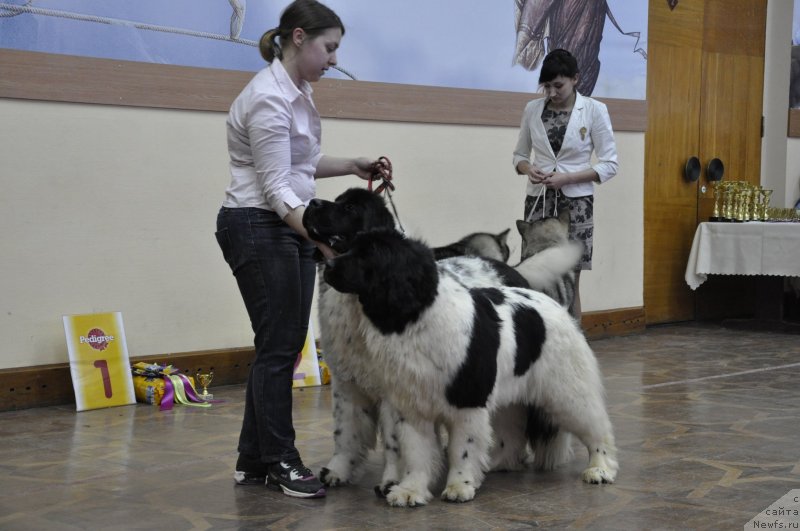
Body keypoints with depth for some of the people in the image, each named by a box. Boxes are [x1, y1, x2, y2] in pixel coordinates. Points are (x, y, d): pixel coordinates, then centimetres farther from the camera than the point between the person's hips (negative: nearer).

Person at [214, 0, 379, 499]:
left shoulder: (297, 91, 10)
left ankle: (254, 460, 17)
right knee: (278, 345, -3)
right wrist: (324, 239, -30)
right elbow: (276, 188, -23)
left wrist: (352, 166, 9)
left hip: (289, 227, 10)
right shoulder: (270, 99, -20)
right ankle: (280, 461, 9)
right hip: (258, 229, -10)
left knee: (284, 344, 9)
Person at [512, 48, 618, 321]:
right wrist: (528, 169, -8)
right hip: (538, 200, 3)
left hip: (575, 202, -2)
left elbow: (609, 165, -4)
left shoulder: (594, 110, -4)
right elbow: (519, 154, 15)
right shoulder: (532, 109, 5)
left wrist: (567, 178, -16)